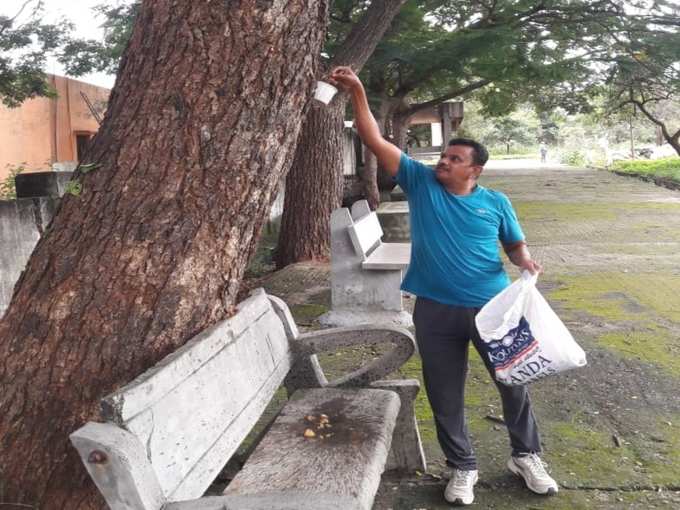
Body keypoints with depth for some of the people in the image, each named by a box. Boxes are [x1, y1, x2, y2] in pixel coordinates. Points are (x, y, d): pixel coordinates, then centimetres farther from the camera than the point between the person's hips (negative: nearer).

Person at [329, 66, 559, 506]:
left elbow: (516, 246, 12)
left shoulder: (495, 202, 0)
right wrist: (358, 92, -14)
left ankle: (527, 456, 38)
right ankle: (463, 467, 32)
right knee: (445, 396, 10)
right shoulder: (420, 182, -2)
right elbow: (376, 141, -7)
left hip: (492, 307, 0)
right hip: (436, 311, 0)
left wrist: (526, 260, -11)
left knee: (514, 383, 15)